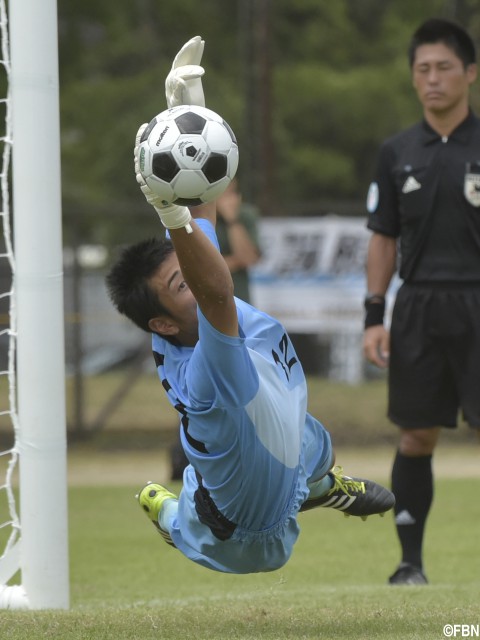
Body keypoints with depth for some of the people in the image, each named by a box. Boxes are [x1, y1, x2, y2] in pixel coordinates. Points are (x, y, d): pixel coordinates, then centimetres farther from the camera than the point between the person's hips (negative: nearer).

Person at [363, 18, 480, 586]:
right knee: (416, 437, 4)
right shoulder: (398, 154, 9)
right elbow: (384, 239, 13)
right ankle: (410, 558, 12)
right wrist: (374, 316, 5)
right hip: (418, 309, 3)